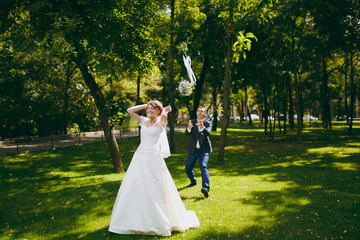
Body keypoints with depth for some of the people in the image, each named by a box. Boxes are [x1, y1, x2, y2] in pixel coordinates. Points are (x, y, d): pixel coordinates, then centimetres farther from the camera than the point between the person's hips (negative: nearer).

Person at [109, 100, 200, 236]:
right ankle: (135, 219, 25)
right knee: (133, 188, 10)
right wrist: (144, 106, 10)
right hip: (139, 157, 6)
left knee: (155, 190, 1)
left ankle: (159, 221, 15)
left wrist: (165, 110, -2)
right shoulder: (143, 121, 11)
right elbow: (130, 110, 9)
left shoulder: (161, 123, -2)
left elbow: (164, 114, -23)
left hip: (153, 159, -6)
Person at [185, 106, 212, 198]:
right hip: (193, 149, 3)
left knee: (203, 166, -23)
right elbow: (186, 133, -13)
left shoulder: (208, 123, -1)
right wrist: (189, 128, -36)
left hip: (204, 149, -3)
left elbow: (208, 133, -21)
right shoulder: (192, 122, 3)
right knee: (188, 168, 10)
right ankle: (193, 181, 40)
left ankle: (206, 188, -34)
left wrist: (202, 127, -42)